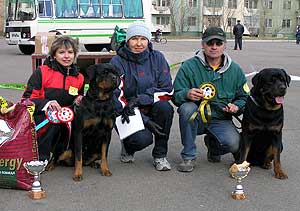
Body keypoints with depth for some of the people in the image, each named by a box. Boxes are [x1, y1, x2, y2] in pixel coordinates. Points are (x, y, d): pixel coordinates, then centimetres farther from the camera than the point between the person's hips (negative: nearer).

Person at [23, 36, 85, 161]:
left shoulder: (79, 78, 9)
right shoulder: (42, 72, -5)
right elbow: (27, 98, -9)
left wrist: (79, 101, -2)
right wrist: (46, 103, -27)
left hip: (63, 124, 4)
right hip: (40, 118, -3)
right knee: (53, 119, -36)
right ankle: (41, 158, -18)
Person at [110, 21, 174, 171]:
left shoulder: (157, 58, 0)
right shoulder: (117, 62, -8)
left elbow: (167, 91, -6)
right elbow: (117, 98, -13)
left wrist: (140, 99, -22)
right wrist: (145, 120, -22)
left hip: (150, 109, 3)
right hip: (127, 114, -3)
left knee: (165, 107, -30)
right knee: (143, 138, -31)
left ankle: (160, 155, -9)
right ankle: (128, 146, 9)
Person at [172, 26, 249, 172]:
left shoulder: (235, 70, 4)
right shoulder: (189, 66, -5)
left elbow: (244, 97, 12)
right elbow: (176, 96, -7)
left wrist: (236, 107, -10)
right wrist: (187, 94, -30)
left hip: (220, 120, 1)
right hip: (195, 119, -1)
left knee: (234, 144, -27)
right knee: (187, 108, -35)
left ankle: (212, 144, 14)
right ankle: (188, 157, -16)